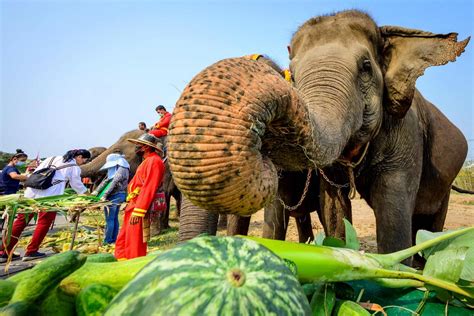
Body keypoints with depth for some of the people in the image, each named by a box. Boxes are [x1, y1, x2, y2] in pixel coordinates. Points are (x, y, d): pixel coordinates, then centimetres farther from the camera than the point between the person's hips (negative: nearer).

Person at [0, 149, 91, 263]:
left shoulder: (53, 158, 19)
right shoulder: (74, 168, 3)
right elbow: (77, 185, 14)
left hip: (31, 193, 6)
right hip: (49, 197, -6)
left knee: (20, 221, 10)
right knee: (44, 223, 8)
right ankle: (31, 252, 12)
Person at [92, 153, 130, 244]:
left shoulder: (121, 170, -14)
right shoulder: (114, 170, 16)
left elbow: (114, 183, -20)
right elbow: (105, 181, 14)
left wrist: (104, 195, -22)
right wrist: (96, 191, 7)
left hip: (114, 197, -9)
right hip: (118, 196, 9)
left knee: (110, 219, -4)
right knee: (114, 218, 12)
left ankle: (108, 240, 3)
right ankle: (114, 239, 18)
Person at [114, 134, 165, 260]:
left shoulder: (154, 161, -12)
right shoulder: (147, 161, 21)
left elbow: (149, 188, -21)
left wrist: (138, 211, -24)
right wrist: (130, 205, 20)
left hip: (139, 208, -10)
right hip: (133, 206, 10)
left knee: (134, 244, -3)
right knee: (121, 242, 15)